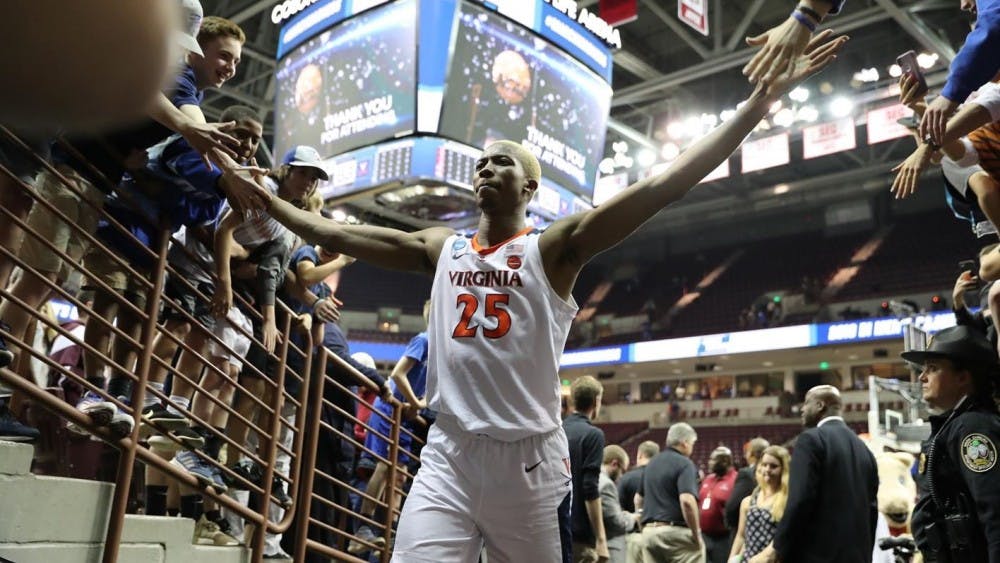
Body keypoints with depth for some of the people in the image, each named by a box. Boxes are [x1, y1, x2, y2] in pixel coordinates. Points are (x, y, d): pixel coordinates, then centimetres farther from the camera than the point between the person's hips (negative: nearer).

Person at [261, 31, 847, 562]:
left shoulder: (553, 248, -2)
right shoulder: (440, 247, 11)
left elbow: (660, 188, -13)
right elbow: (332, 233, 16)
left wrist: (760, 100, -19)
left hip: (530, 458, -2)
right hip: (448, 454, 3)